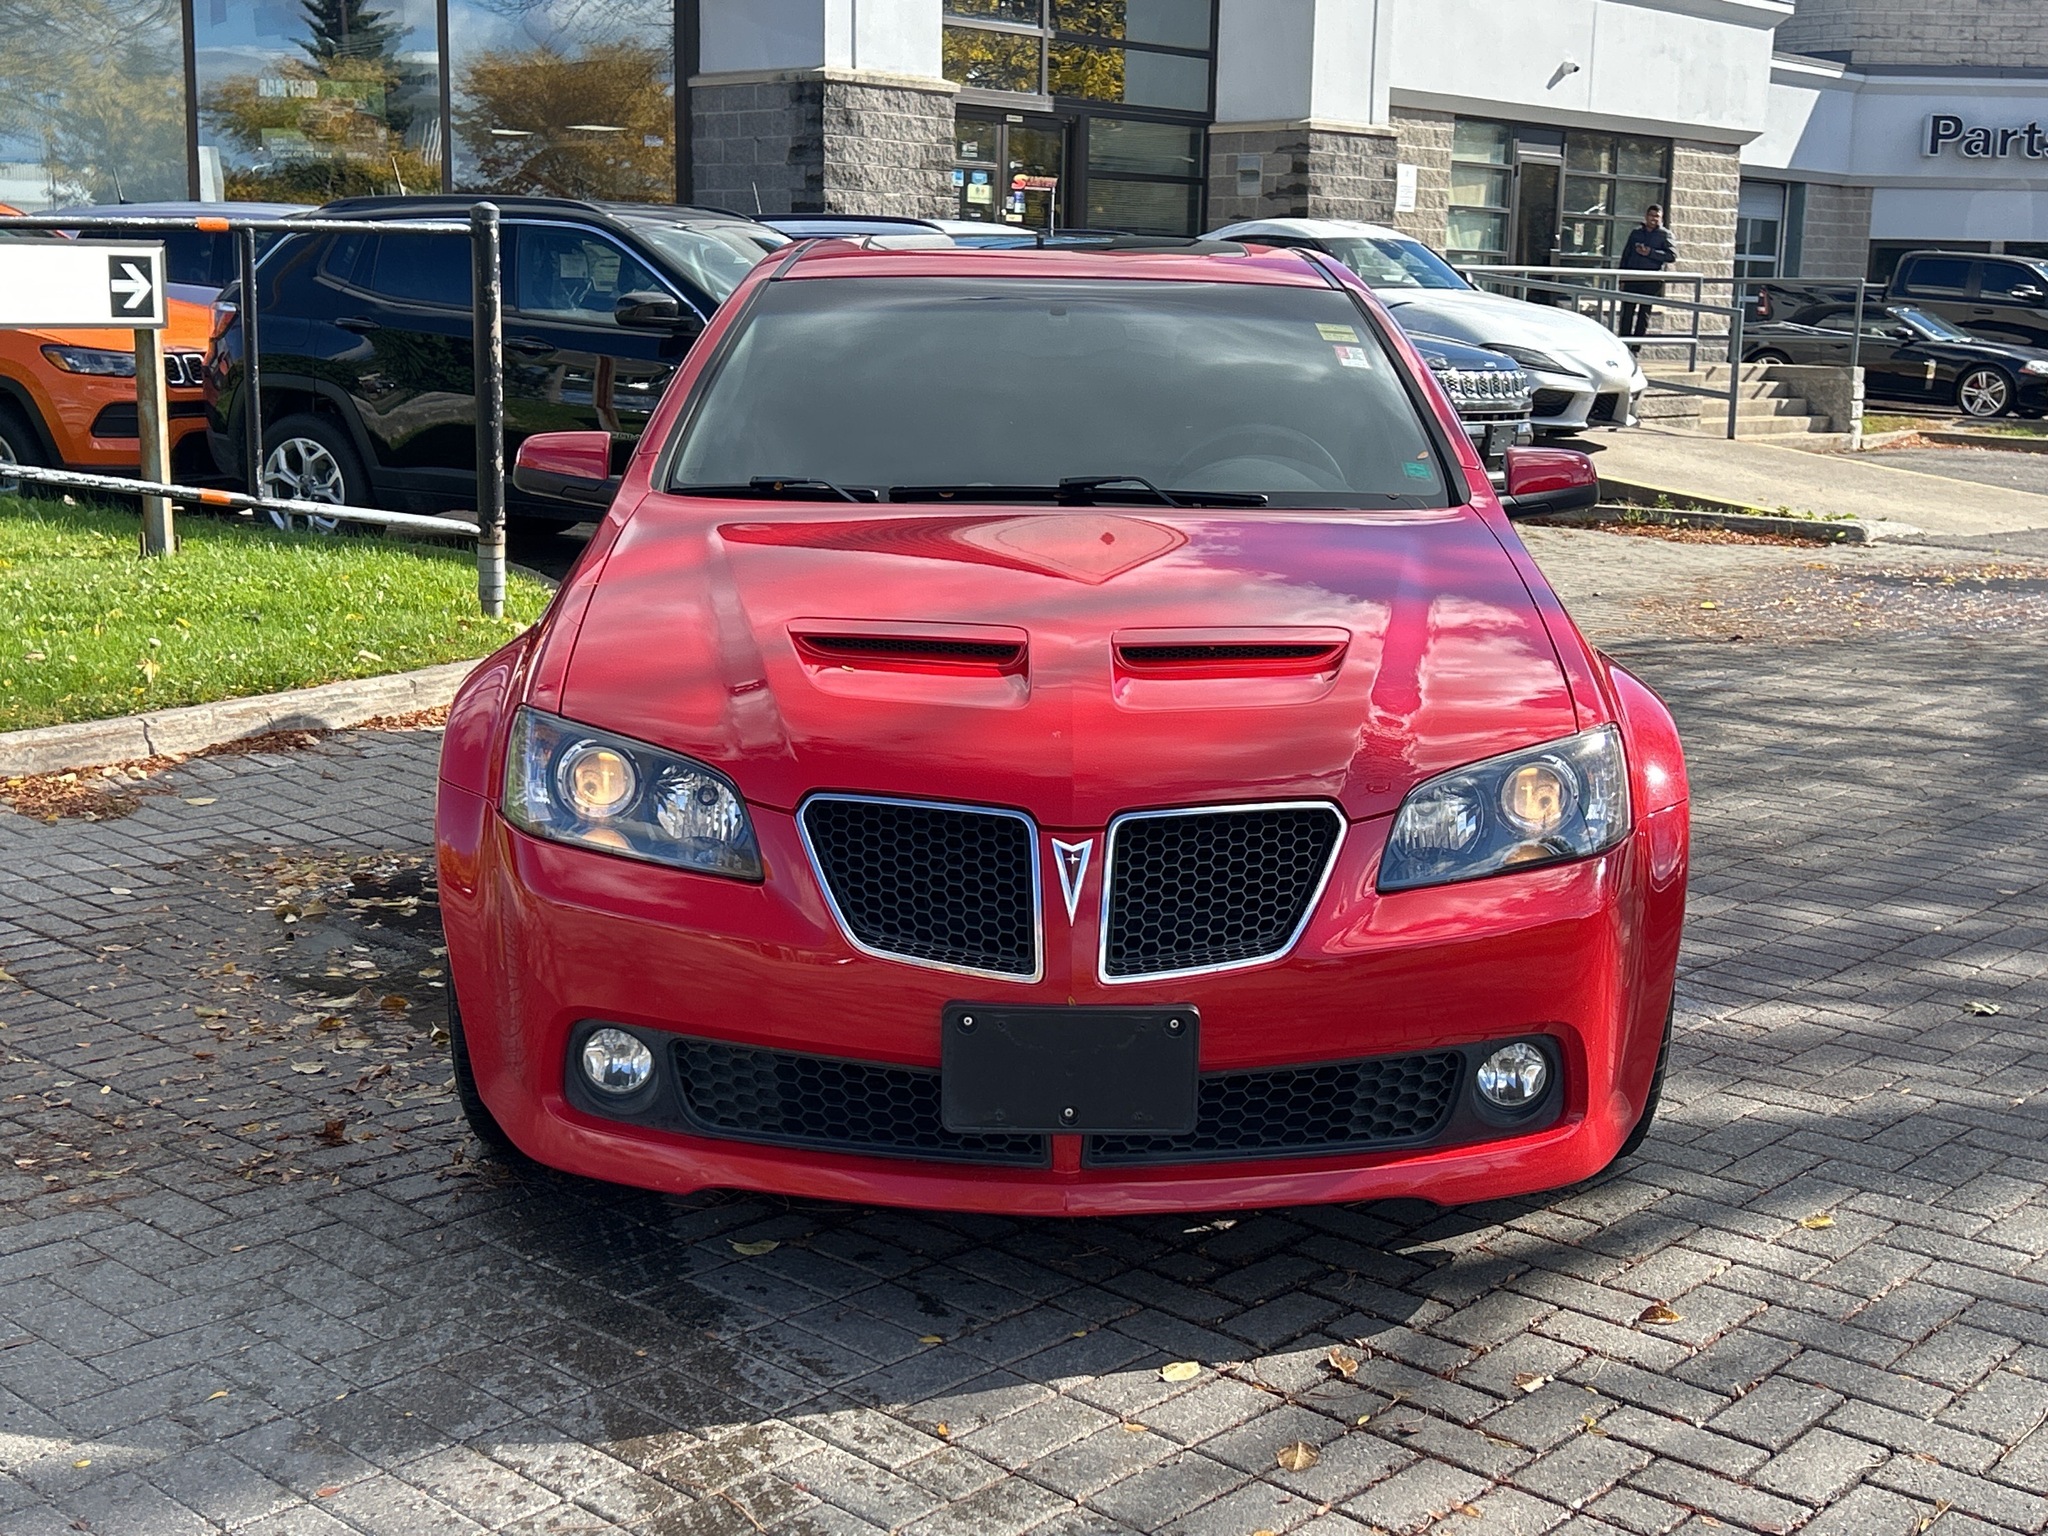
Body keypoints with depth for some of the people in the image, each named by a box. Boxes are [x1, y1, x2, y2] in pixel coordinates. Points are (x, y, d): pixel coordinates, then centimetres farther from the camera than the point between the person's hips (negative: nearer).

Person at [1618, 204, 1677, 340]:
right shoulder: (1636, 232, 13)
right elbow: (1626, 255, 16)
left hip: (1651, 281, -2)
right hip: (1632, 278, 2)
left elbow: (1672, 255, -10)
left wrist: (1650, 253, -18)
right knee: (1627, 311, -1)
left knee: (1644, 312, 2)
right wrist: (1622, 278, 10)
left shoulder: (1664, 234, 3)